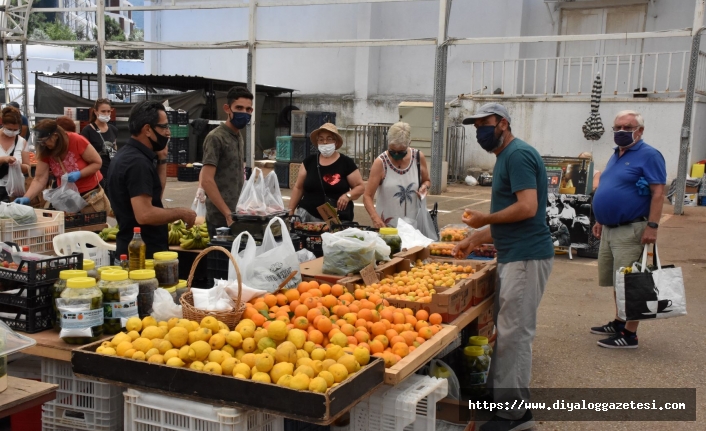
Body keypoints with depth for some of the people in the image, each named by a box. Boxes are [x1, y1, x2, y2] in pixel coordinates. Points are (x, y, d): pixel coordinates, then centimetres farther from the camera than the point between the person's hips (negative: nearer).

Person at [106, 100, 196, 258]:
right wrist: (180, 213, -16)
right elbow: (144, 214, -29)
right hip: (144, 253, -10)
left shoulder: (128, 155, 10)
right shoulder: (138, 162, -21)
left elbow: (155, 193, 16)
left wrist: (161, 159, 8)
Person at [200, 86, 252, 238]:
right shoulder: (216, 138, -12)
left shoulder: (239, 137, 14)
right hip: (221, 218, -8)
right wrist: (228, 214, -20)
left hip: (236, 214, 8)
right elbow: (206, 180, -19)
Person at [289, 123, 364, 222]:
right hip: (308, 214, 2)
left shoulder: (346, 163, 0)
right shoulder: (309, 161, 7)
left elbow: (360, 187, 1)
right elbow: (298, 187, 12)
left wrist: (348, 195, -17)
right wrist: (291, 211, 7)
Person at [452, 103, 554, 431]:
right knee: (507, 331, 15)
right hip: (514, 254, 10)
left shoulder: (517, 154, -12)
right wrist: (475, 239, 19)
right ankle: (501, 397, 25)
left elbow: (527, 207, -23)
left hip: (526, 256, -10)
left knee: (514, 334, -5)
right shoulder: (506, 157, 18)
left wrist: (485, 219, -10)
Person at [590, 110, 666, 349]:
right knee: (616, 282, 17)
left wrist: (652, 226, -22)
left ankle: (629, 334, 1)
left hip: (631, 230, -9)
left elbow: (658, 193, -17)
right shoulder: (616, 156, 16)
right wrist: (601, 221, 21)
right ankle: (619, 323, 28)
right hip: (610, 229, 9)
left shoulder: (648, 155, -11)